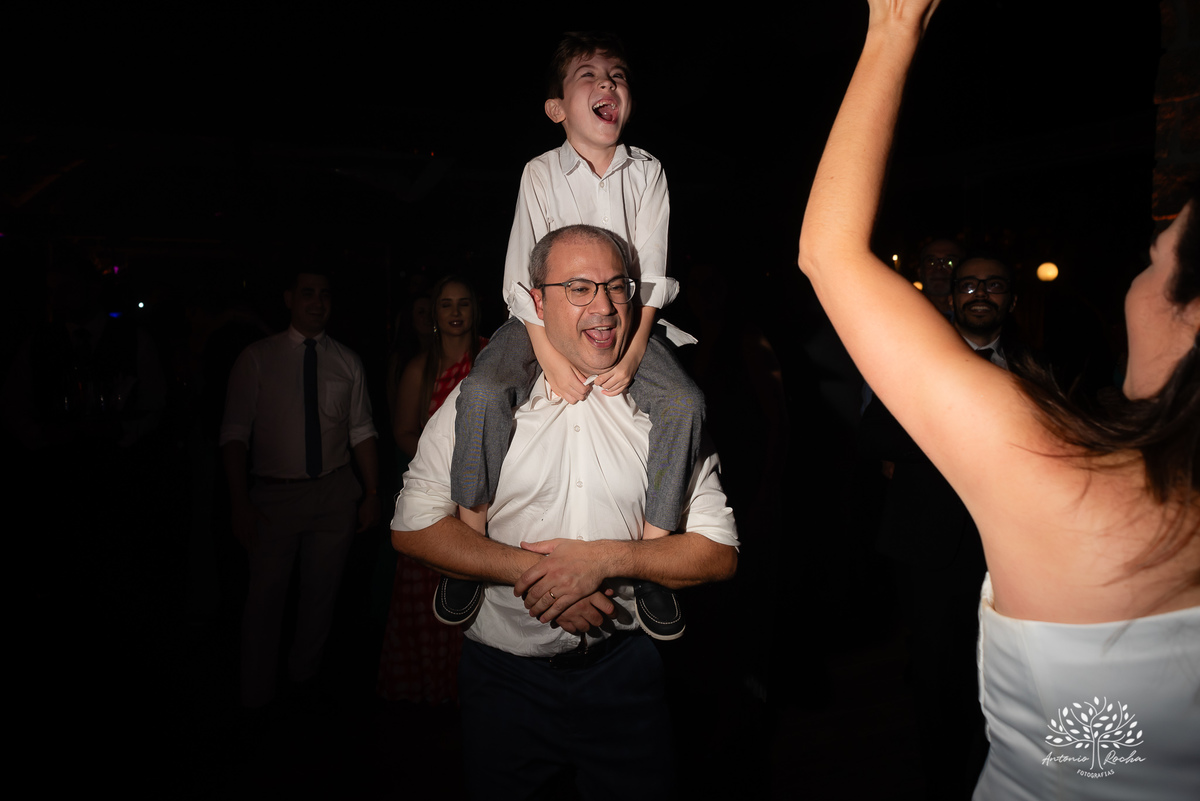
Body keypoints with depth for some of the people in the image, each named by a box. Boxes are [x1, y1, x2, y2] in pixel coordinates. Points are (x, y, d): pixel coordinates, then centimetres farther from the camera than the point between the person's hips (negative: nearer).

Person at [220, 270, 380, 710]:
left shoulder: (347, 361, 6)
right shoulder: (257, 358, -1)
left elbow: (362, 431, 7)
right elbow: (235, 432, -4)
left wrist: (373, 494, 3)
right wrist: (240, 503, -11)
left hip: (335, 493, 2)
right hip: (274, 493, -2)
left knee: (322, 593, 13)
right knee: (265, 596, 3)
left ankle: (306, 680, 33)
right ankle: (257, 698, 22)